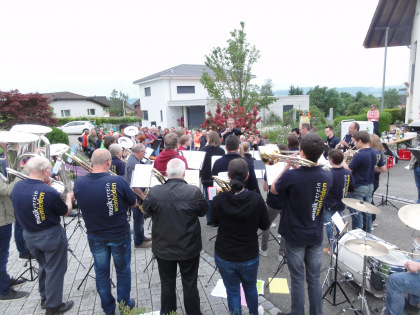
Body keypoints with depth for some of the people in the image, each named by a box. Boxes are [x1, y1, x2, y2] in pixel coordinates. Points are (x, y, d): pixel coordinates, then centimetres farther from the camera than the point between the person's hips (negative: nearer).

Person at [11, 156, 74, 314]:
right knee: (54, 270, 12)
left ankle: (44, 298, 44)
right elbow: (65, 212, -12)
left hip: (29, 235, 7)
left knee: (43, 266, 27)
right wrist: (69, 198, 6)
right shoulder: (49, 192, -29)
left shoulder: (17, 187, -9)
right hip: (50, 236, -7)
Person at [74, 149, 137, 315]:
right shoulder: (118, 181, -26)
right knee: (123, 271, 19)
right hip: (119, 234, -3)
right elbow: (134, 203, -12)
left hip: (95, 236, 3)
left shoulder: (79, 182, -16)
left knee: (101, 272, 22)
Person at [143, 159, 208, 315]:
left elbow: (146, 209, 3)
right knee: (190, 285, 18)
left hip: (163, 249, 1)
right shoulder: (194, 192, -22)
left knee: (167, 285, 21)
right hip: (189, 249, -1)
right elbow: (203, 211, -4)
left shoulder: (154, 192, -17)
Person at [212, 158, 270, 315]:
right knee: (250, 288, 28)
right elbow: (265, 225, -6)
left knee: (232, 292, 19)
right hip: (249, 256, 1)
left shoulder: (219, 199, -21)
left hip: (224, 256, -1)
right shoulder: (257, 199, -21)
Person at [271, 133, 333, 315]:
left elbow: (274, 190, -6)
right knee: (314, 279, 18)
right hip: (316, 236, 4)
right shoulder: (327, 176, -9)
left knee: (297, 280, 12)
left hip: (295, 236, -4)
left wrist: (288, 167, -5)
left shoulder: (291, 176, -24)